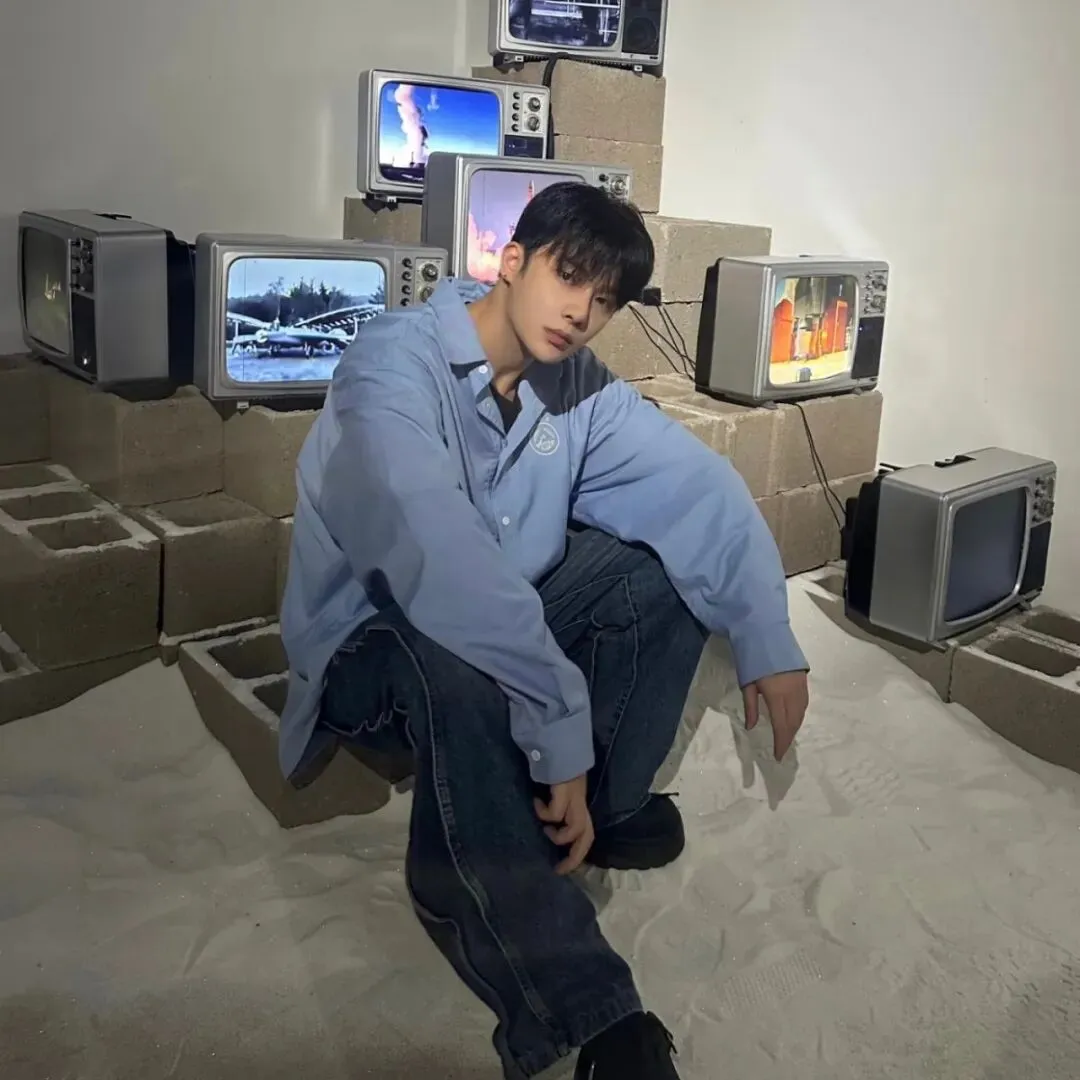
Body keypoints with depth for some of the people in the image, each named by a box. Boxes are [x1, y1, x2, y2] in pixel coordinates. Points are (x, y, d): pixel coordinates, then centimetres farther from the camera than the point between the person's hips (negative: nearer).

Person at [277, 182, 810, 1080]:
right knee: (463, 669, -40)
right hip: (373, 642, -6)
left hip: (504, 614, 7)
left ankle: (599, 812, 0)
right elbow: (439, 559, -40)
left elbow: (703, 486, -7)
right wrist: (561, 722, -43)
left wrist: (768, 640, -16)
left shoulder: (579, 384, -6)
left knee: (670, 560, -10)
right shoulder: (395, 365, -27)